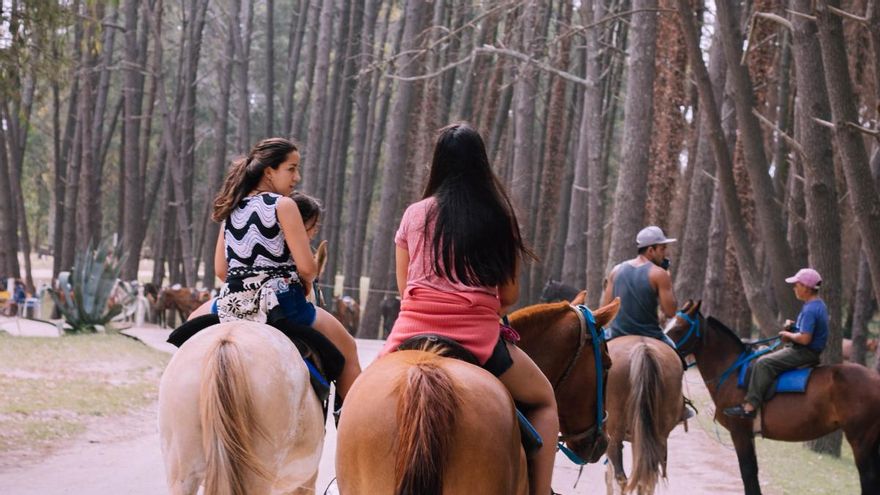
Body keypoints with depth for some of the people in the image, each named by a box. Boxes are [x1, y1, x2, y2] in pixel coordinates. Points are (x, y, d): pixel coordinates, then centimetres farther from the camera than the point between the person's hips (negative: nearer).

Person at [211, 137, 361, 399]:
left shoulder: (231, 209, 10)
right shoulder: (283, 205, -8)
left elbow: (220, 270, 11)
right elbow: (306, 267, -14)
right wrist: (306, 286, 6)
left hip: (232, 307, 6)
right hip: (282, 304, -5)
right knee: (347, 349, 15)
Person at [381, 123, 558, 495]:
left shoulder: (415, 214, 6)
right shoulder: (498, 217, 4)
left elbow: (404, 287, 12)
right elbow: (509, 294, 7)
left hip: (414, 329, 2)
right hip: (478, 335, -2)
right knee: (544, 400, 19)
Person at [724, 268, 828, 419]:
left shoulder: (810, 310, -22)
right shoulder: (819, 305, 12)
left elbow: (804, 338, -29)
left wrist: (788, 334, -11)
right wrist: (792, 326, 9)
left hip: (805, 353, -11)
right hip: (809, 352, 11)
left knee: (763, 363, -20)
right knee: (765, 355, 22)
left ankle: (751, 406, -23)